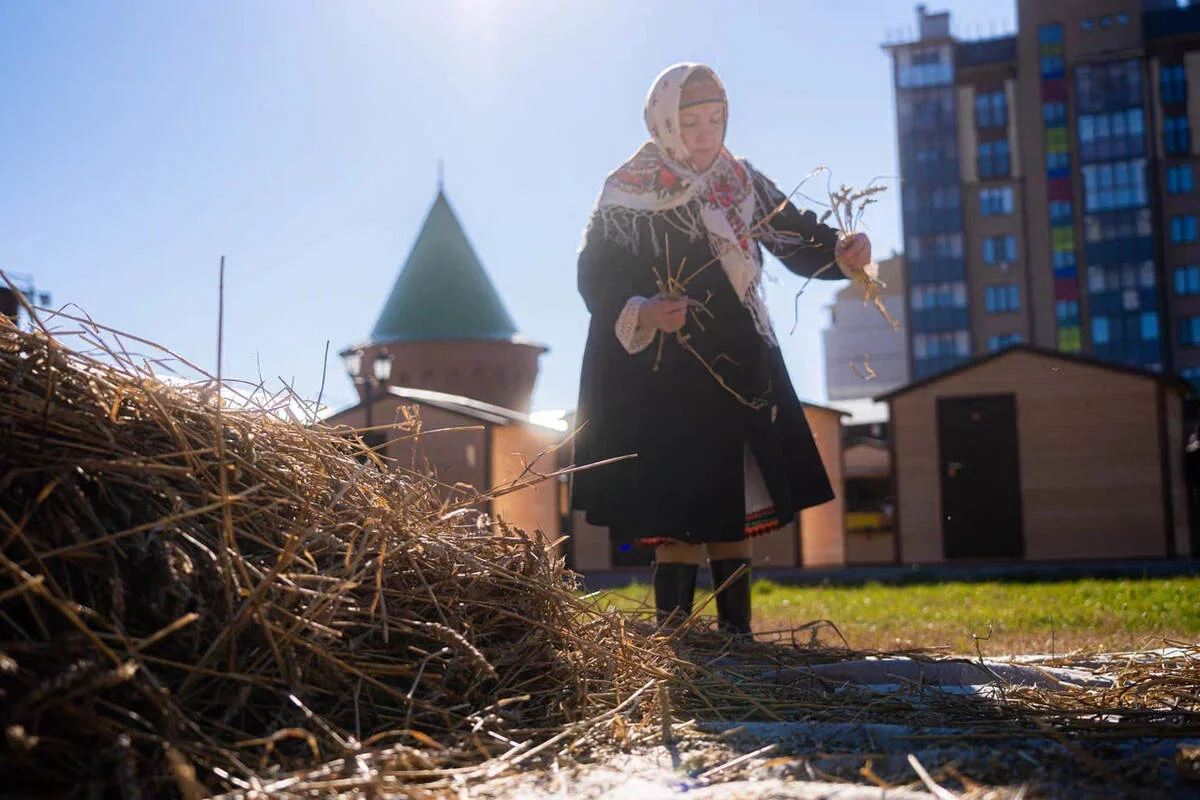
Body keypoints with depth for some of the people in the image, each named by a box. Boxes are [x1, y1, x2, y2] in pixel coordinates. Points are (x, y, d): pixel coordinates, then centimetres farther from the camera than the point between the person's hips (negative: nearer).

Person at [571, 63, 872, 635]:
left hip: (736, 374, 4)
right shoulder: (625, 195, -3)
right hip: (658, 382, -4)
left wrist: (840, 250, -17)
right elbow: (595, 281, -6)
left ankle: (736, 637, 12)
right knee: (678, 523, -8)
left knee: (733, 518, 5)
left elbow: (796, 238, 5)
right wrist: (641, 314, -25)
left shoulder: (744, 185, 10)